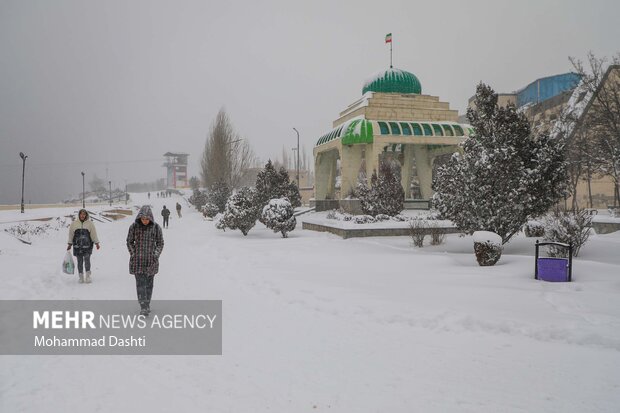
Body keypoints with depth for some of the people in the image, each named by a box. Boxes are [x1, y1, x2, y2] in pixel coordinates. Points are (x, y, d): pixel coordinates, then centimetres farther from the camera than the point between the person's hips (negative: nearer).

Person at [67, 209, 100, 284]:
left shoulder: (90, 223, 5)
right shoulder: (74, 223, 7)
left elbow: (93, 234, 7)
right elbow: (71, 234, 11)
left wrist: (96, 243, 5)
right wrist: (69, 244, 11)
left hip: (87, 245, -1)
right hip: (77, 246, 1)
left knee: (87, 260, -10)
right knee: (80, 261, 4)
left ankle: (88, 276, -2)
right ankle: (81, 277, 13)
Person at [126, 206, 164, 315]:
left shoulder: (156, 227, -3)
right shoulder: (134, 227, -3)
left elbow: (160, 243, 5)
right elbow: (129, 242, 7)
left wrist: (156, 255, -5)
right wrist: (133, 254, -2)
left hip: (151, 261, 1)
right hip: (138, 261, -1)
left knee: (149, 283, 10)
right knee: (140, 283, -7)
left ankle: (148, 304, 24)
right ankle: (143, 307, -7)